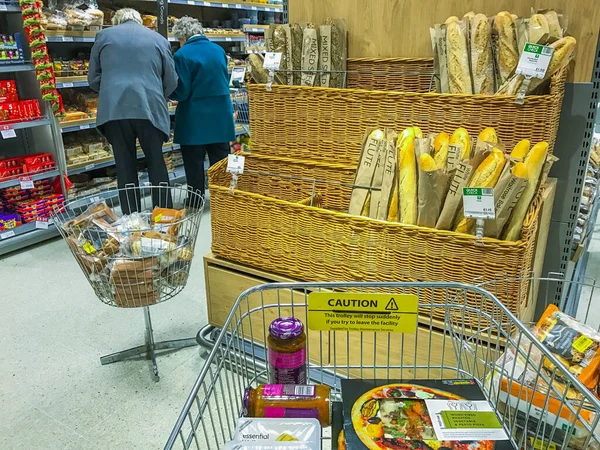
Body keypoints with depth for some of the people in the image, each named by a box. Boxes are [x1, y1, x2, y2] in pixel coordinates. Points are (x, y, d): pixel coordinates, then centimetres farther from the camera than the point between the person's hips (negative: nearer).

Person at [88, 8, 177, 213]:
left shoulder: (104, 35, 14)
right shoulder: (159, 39, 14)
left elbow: (93, 78, 14)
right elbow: (171, 81, 12)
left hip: (114, 108, 0)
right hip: (150, 107, 0)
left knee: (125, 166, 6)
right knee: (156, 163, 10)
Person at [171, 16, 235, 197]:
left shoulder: (182, 54, -12)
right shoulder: (219, 50, 6)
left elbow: (181, 92, -12)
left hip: (195, 118, -5)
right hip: (220, 114, 5)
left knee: (194, 163, 6)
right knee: (221, 159, 13)